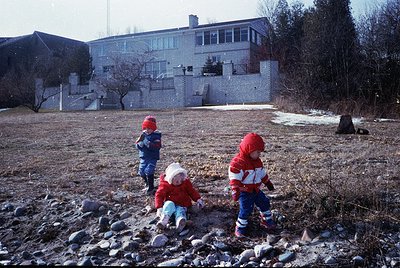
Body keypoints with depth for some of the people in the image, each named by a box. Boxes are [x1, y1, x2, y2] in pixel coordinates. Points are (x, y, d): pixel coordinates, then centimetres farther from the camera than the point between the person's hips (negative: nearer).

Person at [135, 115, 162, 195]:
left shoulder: (156, 136, -8)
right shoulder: (143, 135, 6)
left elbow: (157, 147, -21)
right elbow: (137, 145, 4)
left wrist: (147, 142, -26)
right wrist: (141, 142, -18)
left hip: (152, 157, -6)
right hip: (143, 157, 6)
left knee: (149, 171, -16)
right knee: (141, 172, 9)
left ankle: (151, 188, -3)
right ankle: (147, 184, 34)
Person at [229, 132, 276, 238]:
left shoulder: (257, 161, 4)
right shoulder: (238, 162, -23)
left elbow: (262, 173, 20)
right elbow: (234, 178, -27)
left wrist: (267, 182, 27)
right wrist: (235, 190, -31)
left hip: (256, 190, 8)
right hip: (244, 192, -8)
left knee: (265, 203, 16)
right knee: (245, 210, -7)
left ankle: (267, 220, 38)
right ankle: (240, 227, 12)